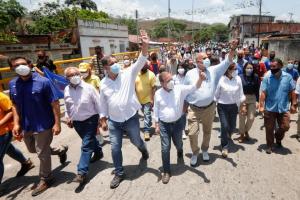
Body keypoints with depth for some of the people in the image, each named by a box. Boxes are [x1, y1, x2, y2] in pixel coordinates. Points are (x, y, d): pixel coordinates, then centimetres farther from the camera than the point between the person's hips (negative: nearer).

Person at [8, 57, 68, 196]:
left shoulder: (43, 82, -18)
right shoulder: (12, 84, 0)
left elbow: (54, 103, -16)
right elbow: (15, 105, 10)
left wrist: (57, 123, -17)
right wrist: (16, 123, 1)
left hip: (43, 125, -7)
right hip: (26, 125, 7)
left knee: (42, 153, 7)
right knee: (32, 149, 25)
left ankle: (45, 180, 31)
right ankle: (60, 151, 46)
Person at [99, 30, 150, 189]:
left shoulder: (128, 74, -8)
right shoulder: (103, 83, 0)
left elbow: (140, 62, -22)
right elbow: (103, 103, 8)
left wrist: (145, 46, -36)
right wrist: (103, 120, 10)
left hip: (131, 118, -2)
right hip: (114, 121, 3)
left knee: (136, 141, 19)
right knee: (115, 148, 9)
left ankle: (144, 150, 58)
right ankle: (119, 174, 32)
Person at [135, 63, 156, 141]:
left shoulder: (151, 75, -15)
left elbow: (153, 88, -13)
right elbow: (133, 86, 3)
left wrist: (152, 99, -16)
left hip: (148, 98, -4)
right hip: (139, 98, 4)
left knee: (147, 115, -5)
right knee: (145, 114, 22)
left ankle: (146, 131, 0)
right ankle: (149, 123, 45)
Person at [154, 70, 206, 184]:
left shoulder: (180, 89, -11)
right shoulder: (158, 94, -9)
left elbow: (194, 87, -20)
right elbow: (156, 110, -1)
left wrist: (200, 79, -40)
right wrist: (156, 125, 0)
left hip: (177, 123, 1)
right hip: (164, 124, -1)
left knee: (178, 143, 21)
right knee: (165, 148, 3)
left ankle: (180, 151, 60)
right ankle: (166, 171, 21)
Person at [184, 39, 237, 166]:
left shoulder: (213, 71, 0)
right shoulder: (190, 74, -4)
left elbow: (226, 63, -9)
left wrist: (232, 50, -24)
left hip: (209, 108, 2)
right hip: (194, 109, -2)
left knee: (207, 131, 18)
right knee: (192, 133, -1)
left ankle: (205, 150, 43)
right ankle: (195, 153, 25)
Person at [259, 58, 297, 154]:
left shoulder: (288, 77, -3)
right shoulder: (267, 77, -9)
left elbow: (292, 92, 4)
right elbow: (263, 93, -10)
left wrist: (293, 105, 1)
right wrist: (261, 106, -14)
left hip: (284, 108, 2)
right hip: (269, 108, -1)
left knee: (285, 127, 6)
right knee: (269, 128, 7)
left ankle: (278, 138, 39)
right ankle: (269, 146, 26)